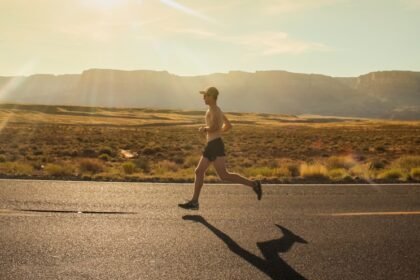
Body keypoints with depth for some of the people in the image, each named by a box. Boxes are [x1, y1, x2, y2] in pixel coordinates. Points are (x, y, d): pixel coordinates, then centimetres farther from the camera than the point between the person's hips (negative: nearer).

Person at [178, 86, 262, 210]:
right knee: (199, 172, 8)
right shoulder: (218, 110, 20)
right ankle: (194, 202, 10)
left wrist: (204, 129, -7)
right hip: (211, 146, 10)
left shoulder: (213, 109, -10)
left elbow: (214, 127, -25)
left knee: (224, 176, -14)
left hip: (215, 145, -10)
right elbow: (229, 126, 31)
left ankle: (253, 184, -10)